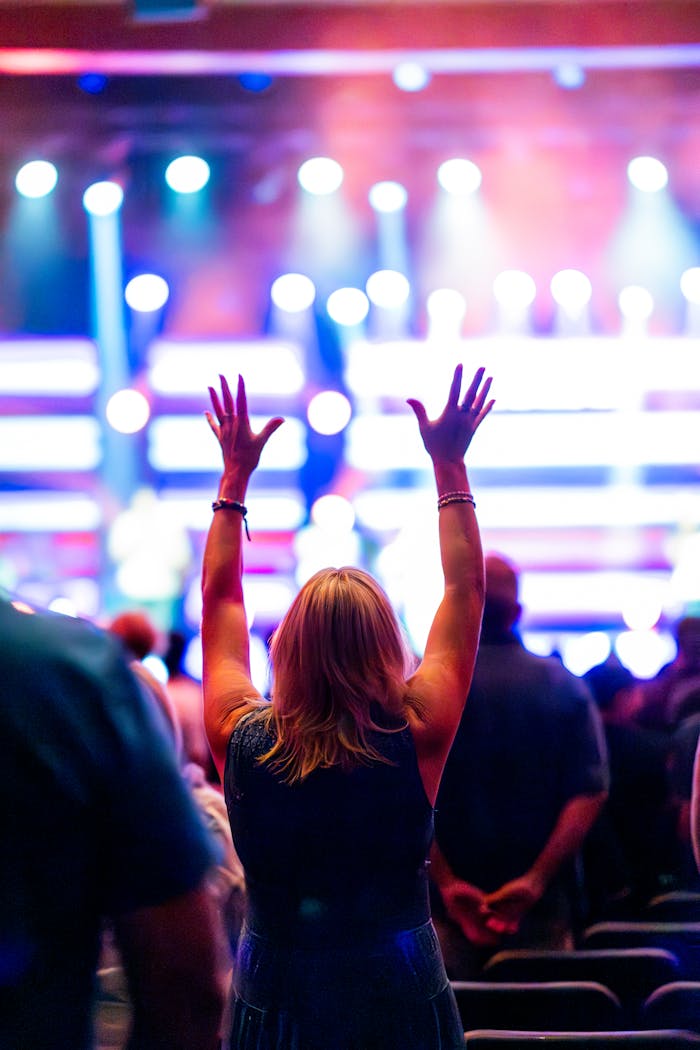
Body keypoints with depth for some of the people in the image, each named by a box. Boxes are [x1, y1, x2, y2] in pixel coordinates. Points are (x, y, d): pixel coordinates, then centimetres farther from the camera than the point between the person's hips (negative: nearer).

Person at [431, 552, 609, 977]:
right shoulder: (566, 687, 2)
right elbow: (590, 793, -6)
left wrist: (446, 881, -9)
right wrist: (537, 878, -9)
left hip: (448, 906, -1)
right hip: (542, 907, 1)